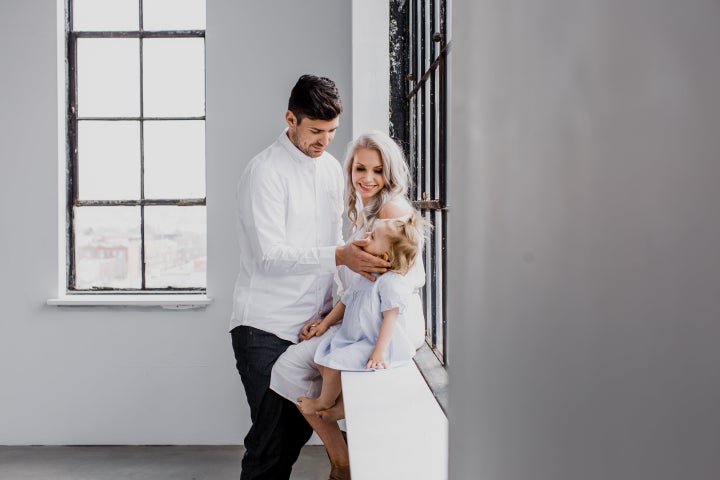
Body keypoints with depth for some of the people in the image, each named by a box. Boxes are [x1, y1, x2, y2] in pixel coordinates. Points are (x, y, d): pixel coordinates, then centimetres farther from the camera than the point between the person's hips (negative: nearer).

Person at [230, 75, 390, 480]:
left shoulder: (332, 168, 11)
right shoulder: (265, 171, -13)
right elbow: (269, 255, -21)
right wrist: (338, 256, -29)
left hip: (312, 322, 7)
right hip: (266, 327, -6)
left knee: (301, 427, 11)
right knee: (272, 434, -3)